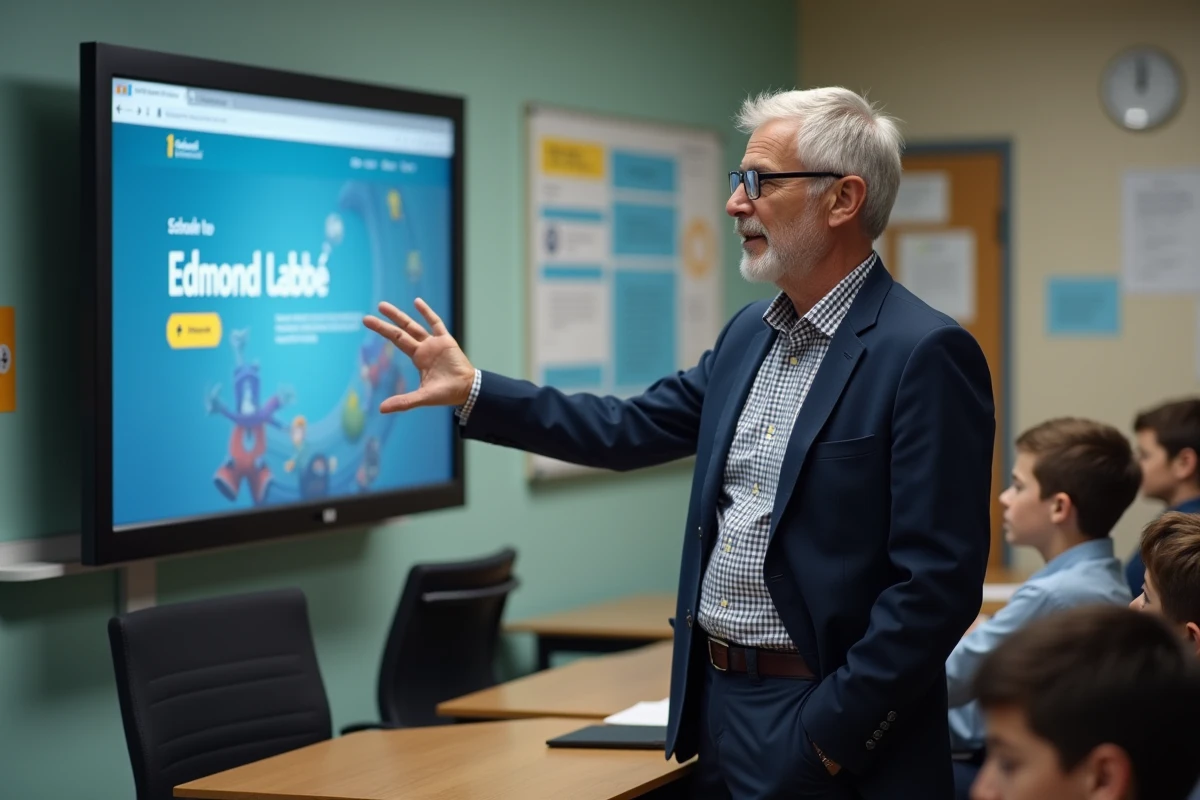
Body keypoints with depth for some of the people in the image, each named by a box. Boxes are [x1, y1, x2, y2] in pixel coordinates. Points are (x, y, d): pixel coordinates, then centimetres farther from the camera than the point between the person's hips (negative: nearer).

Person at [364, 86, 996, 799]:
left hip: (813, 720, -7)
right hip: (717, 701, 8)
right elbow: (631, 431, 16)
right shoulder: (750, 334, 10)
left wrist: (829, 736, -19)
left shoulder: (926, 355, -16)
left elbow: (937, 582, -20)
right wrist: (473, 391, 11)